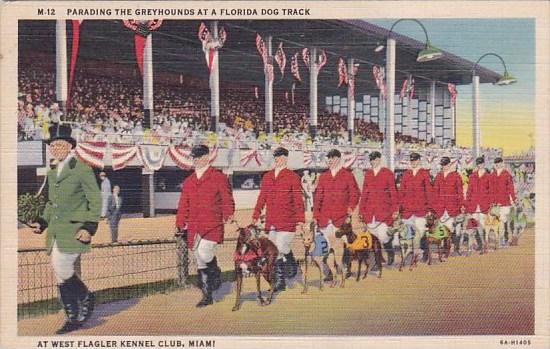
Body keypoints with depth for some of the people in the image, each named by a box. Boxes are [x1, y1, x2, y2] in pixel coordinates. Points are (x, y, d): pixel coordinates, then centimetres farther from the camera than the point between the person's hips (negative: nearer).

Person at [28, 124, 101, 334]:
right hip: (56, 232, 7)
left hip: (74, 231, -7)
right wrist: (42, 222, 10)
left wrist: (89, 228, -15)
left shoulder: (83, 170, -6)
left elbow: (95, 201, -7)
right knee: (62, 275, 7)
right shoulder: (52, 173, 16)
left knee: (62, 270, -14)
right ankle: (72, 319, 18)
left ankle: (86, 299, 12)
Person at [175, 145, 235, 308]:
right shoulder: (188, 181, 16)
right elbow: (183, 205, 16)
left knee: (204, 253, -23)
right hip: (194, 227, 5)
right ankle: (207, 296, 18)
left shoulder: (219, 177, 2)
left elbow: (227, 199, 0)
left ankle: (216, 274, 10)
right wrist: (180, 224, 7)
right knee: (200, 262, 7)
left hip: (212, 225, -5)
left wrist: (228, 215, -15)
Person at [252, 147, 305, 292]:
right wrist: (255, 217, 11)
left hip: (287, 222, -5)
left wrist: (300, 222, -8)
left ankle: (292, 266, 19)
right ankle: (280, 281, 17)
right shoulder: (267, 177, 13)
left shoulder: (293, 177, -1)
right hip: (271, 222, 5)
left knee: (281, 248, -12)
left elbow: (298, 201, -3)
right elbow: (262, 198, 17)